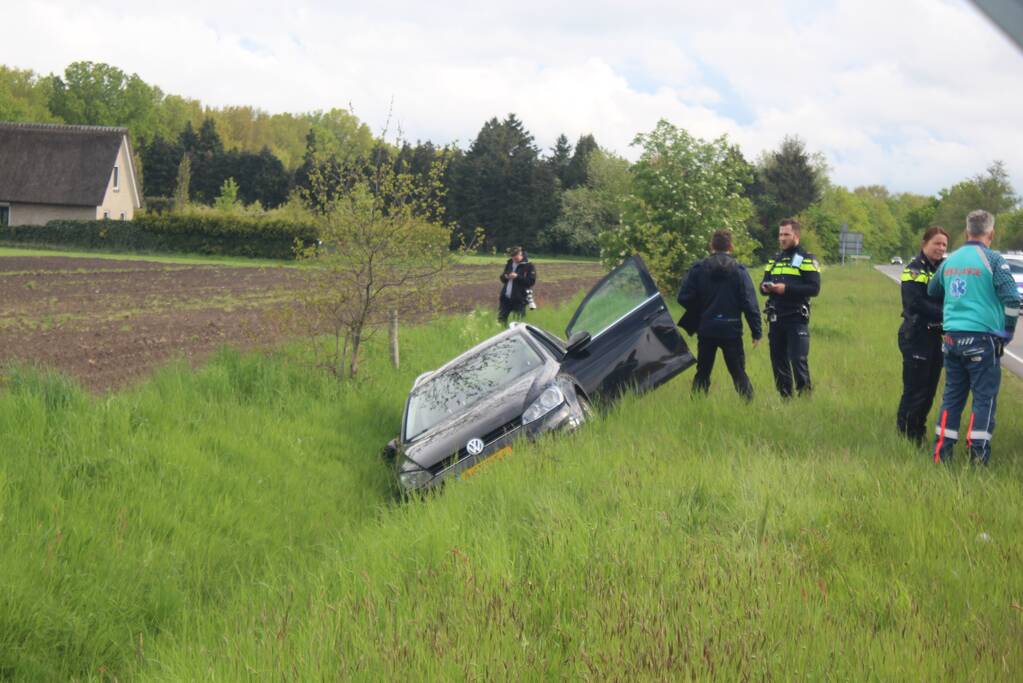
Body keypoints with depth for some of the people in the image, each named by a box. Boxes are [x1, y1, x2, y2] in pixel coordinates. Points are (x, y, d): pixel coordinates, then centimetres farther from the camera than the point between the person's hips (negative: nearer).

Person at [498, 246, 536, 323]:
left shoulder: (528, 266, -7)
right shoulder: (509, 264, 14)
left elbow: (531, 281, -15)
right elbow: (502, 278, 20)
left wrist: (517, 277, -21)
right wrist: (505, 276, -4)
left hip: (519, 300, -6)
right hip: (506, 298, 6)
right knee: (501, 319, 6)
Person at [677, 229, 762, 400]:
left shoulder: (698, 269, -1)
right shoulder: (739, 270, -4)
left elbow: (684, 298, -5)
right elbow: (750, 303, -7)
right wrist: (757, 331, -2)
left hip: (706, 330, 1)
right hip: (731, 330, -1)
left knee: (702, 373, 11)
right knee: (738, 373, 4)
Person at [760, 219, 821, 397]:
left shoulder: (806, 259, -3)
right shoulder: (775, 259, 18)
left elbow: (814, 288, -12)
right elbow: (764, 282, 20)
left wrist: (786, 288, -21)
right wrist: (764, 287, -5)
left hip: (796, 318, -6)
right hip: (776, 318, 6)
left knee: (798, 360, -11)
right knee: (778, 361, 7)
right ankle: (785, 398, 15)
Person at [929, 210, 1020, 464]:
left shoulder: (950, 260, 9)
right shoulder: (993, 260, -9)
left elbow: (932, 291, 23)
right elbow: (1012, 299, -14)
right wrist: (1007, 333, -1)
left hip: (951, 337, 6)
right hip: (982, 338, -5)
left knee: (952, 395, 13)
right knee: (984, 398, 0)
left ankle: (942, 451, 14)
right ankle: (978, 455, -3)